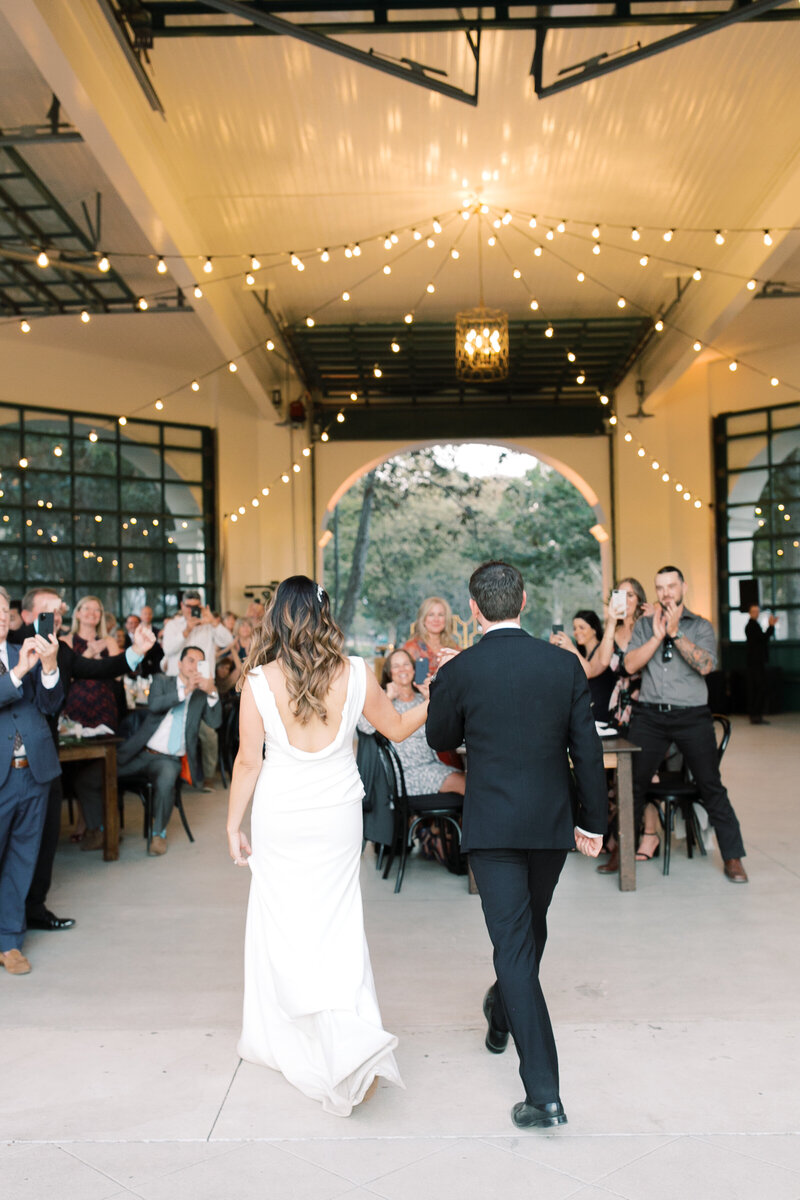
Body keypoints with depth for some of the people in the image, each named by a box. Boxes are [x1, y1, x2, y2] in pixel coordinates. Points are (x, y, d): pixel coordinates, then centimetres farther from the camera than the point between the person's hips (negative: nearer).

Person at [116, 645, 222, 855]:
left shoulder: (202, 694, 11)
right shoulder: (162, 682, 10)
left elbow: (215, 723, -5)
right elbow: (154, 705, -11)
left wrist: (212, 693, -18)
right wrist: (184, 691, -20)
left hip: (169, 759, -1)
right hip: (141, 752, 1)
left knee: (166, 781, -36)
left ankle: (159, 834, -11)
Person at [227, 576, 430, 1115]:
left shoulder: (260, 681, -13)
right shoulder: (355, 674, -9)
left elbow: (249, 760, -7)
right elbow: (397, 728, 5)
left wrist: (234, 824, 5)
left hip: (280, 816, -1)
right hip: (337, 814, 2)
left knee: (282, 924, 13)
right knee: (337, 925, 12)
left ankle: (280, 1039, 25)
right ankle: (355, 1042, 6)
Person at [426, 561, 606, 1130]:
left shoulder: (458, 672, -11)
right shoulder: (564, 664, -5)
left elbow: (439, 738, 6)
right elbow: (587, 749, -2)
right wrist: (593, 821, 8)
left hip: (493, 827, -3)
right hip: (552, 825, 4)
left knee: (513, 944, -1)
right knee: (530, 930, 24)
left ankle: (544, 1092, -4)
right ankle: (503, 1017, 50)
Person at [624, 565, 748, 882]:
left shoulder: (701, 626, 6)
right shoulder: (644, 626, 11)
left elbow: (705, 665, -11)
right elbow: (630, 665, -2)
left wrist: (675, 633, -13)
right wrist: (657, 635, -8)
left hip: (692, 716, -2)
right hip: (650, 716, 2)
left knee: (711, 785, 0)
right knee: (633, 783, 6)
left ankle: (733, 857, 9)